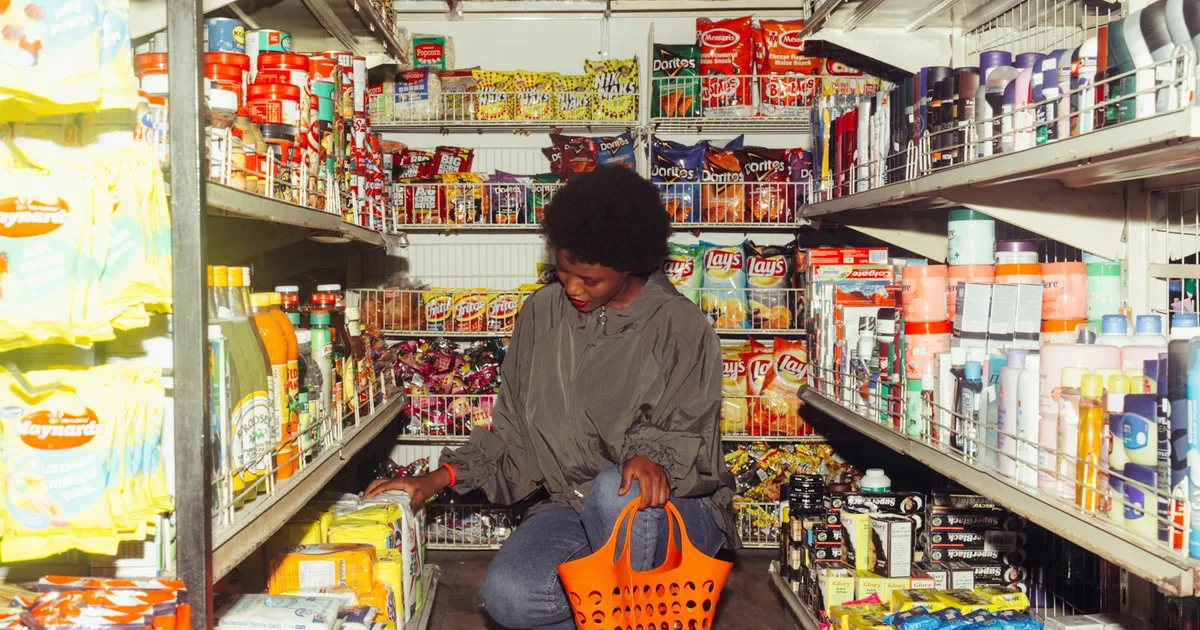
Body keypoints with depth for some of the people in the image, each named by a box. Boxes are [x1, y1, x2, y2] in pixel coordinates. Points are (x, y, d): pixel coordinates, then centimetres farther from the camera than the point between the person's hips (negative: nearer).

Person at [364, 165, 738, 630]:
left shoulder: (682, 327, -8)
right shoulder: (542, 314, 3)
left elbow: (691, 439, -9)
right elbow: (514, 433, 8)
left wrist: (653, 459, -32)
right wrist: (438, 480, -3)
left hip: (672, 508, -3)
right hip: (575, 504, 3)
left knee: (614, 490, -37)